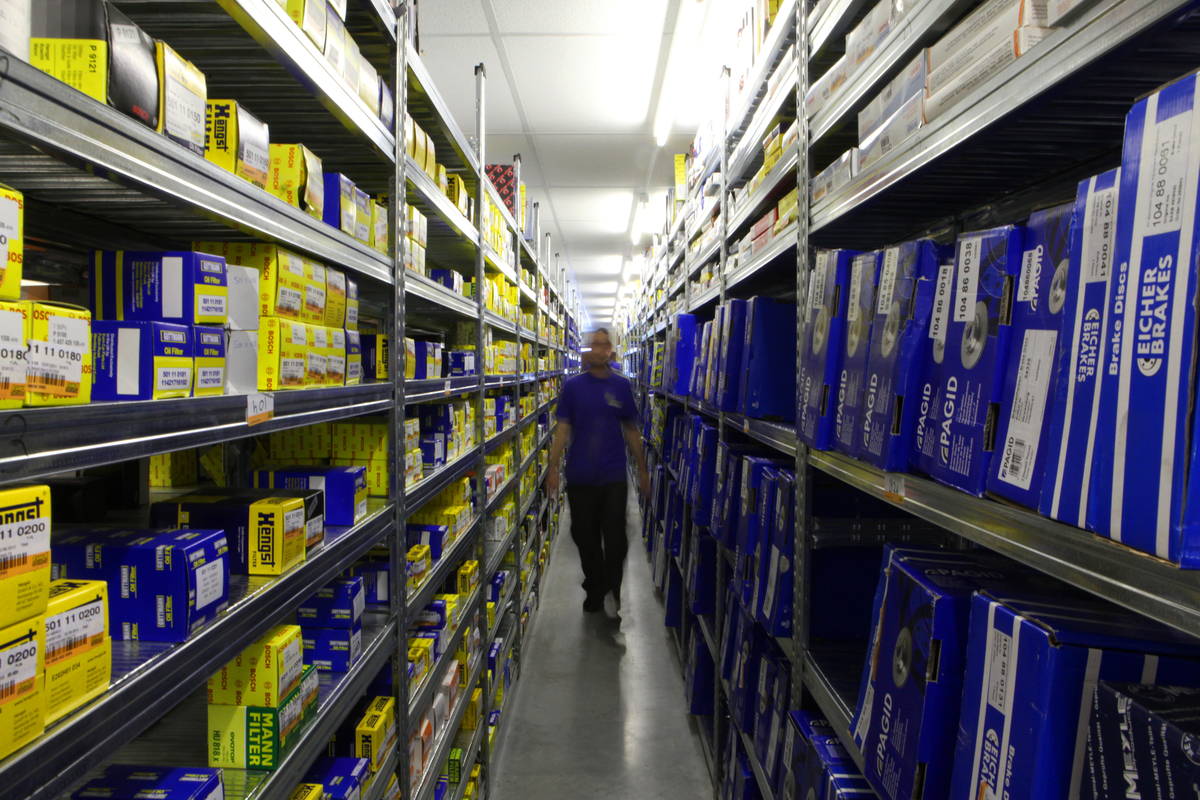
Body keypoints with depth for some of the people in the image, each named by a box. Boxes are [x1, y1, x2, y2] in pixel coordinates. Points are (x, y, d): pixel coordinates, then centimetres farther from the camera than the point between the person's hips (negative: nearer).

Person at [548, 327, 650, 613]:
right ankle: (594, 591, 30)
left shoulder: (622, 386, 4)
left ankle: (612, 589, 20)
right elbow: (563, 429, 2)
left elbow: (631, 430, 10)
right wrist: (553, 467, -4)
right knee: (586, 539, 11)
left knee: (616, 540, -3)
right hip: (580, 477, 1)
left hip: (613, 477, 0)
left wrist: (642, 469, 12)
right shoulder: (573, 386, 2)